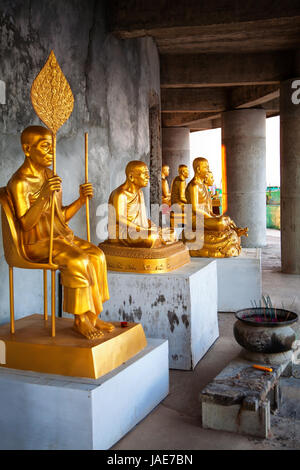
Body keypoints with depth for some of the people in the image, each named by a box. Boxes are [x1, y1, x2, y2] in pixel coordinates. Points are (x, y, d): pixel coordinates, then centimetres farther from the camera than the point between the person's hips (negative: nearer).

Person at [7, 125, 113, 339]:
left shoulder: (50, 176, 12)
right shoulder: (19, 183, -13)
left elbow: (61, 217, 13)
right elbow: (25, 224, -20)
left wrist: (81, 199, -2)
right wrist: (44, 196, -31)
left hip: (61, 236, 8)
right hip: (36, 243, -8)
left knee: (96, 255, -12)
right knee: (77, 261, -28)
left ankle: (91, 315, -5)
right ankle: (80, 319, -13)